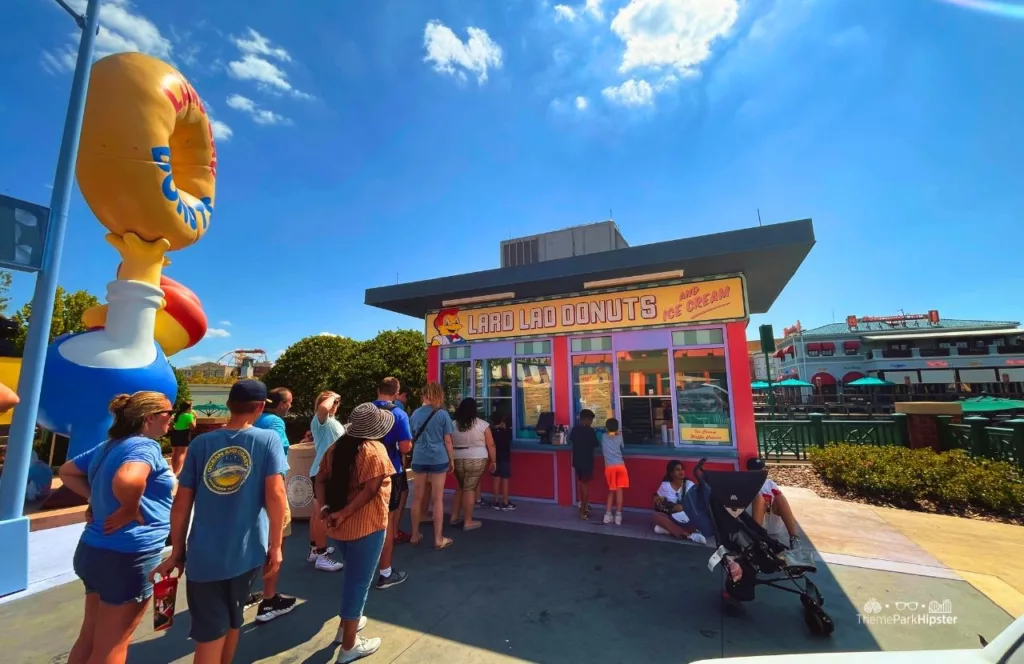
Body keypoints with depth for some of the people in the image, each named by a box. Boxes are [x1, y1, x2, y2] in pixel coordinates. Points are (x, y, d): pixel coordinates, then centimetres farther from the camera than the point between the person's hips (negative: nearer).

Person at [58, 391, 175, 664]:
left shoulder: (108, 446, 8)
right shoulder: (145, 446, -21)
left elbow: (67, 471, 20)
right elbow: (127, 480, -40)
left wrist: (96, 499, 11)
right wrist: (131, 510, -21)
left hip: (95, 550, 9)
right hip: (127, 555, -9)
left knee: (89, 637, 23)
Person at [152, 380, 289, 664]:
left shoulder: (200, 443, 0)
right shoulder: (268, 439, -8)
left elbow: (182, 503, 2)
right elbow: (275, 495, -15)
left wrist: (177, 552, 14)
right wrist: (275, 546, -4)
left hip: (204, 555, 1)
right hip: (246, 553, -1)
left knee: (209, 635, 14)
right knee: (231, 624, 24)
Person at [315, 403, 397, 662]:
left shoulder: (336, 447, 5)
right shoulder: (375, 449, -18)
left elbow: (320, 480, 3)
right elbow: (370, 490, -23)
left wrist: (324, 508, -6)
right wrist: (344, 513, -17)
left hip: (339, 525, 8)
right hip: (365, 525, -8)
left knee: (352, 575, 28)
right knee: (359, 580, 8)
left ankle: (347, 623, 43)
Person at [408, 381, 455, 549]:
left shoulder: (415, 413, 6)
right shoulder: (442, 414, -6)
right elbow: (447, 440, -4)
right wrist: (451, 460, 6)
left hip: (418, 459, 4)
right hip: (438, 459, -4)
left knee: (418, 497, 14)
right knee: (437, 499, 4)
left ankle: (415, 535, 26)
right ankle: (438, 539, 11)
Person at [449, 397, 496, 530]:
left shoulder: (453, 424, 4)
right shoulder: (482, 424, -5)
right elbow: (491, 445, -4)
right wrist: (493, 461, 5)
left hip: (457, 460, 4)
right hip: (476, 460, -4)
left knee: (461, 487, 21)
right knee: (469, 489, 2)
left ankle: (454, 517, 24)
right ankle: (468, 522, 9)